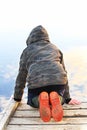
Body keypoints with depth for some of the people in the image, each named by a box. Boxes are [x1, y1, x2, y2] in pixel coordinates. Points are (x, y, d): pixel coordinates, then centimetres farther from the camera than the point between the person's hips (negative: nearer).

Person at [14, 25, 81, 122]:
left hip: (36, 82, -1)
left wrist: (17, 98, 38)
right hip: (58, 81, 2)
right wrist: (67, 99, 37)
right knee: (60, 99, 32)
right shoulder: (55, 49, 27)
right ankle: (56, 100, -5)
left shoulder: (27, 51, 21)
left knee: (32, 101, 29)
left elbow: (21, 77, 24)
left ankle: (40, 100, -8)